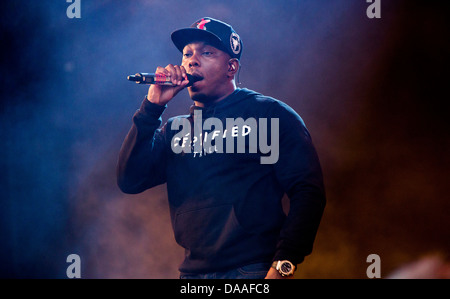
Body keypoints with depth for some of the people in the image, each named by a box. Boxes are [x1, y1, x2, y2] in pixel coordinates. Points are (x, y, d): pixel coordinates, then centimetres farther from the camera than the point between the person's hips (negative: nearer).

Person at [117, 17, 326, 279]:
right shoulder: (175, 130, 16)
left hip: (254, 269, -4)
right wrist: (153, 106, -1)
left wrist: (284, 266, -16)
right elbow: (130, 181, 2)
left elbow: (308, 191, -6)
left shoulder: (270, 114, 2)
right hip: (193, 271, 4)